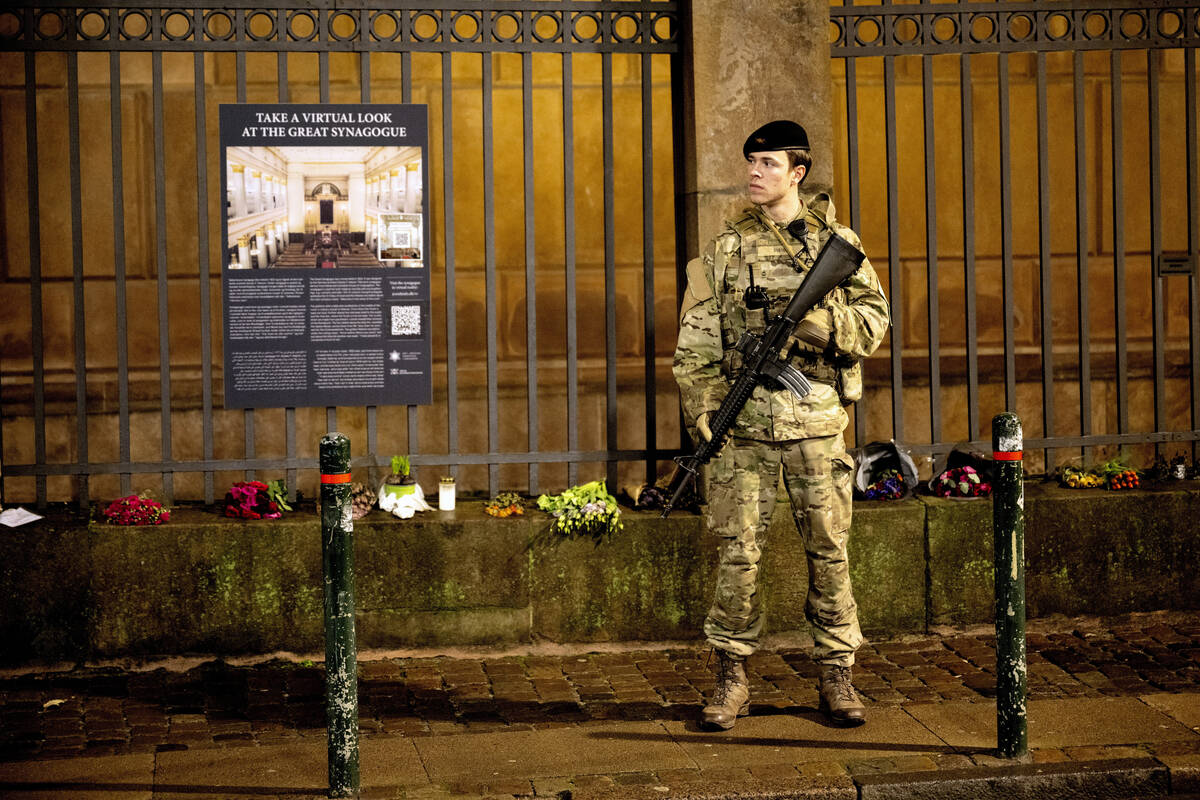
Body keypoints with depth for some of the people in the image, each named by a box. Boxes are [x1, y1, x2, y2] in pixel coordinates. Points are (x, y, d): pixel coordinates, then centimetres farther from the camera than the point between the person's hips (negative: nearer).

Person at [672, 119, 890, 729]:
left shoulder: (839, 241, 8)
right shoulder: (726, 248, 7)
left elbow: (874, 317, 6)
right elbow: (696, 340, 4)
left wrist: (825, 323, -13)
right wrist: (702, 409, -7)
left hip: (816, 419, 0)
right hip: (745, 422, 0)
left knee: (828, 550, 4)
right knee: (738, 552, -1)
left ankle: (836, 677, 14)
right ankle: (732, 678, 10)